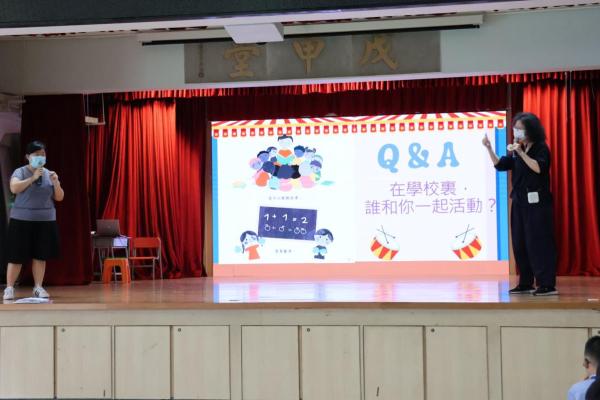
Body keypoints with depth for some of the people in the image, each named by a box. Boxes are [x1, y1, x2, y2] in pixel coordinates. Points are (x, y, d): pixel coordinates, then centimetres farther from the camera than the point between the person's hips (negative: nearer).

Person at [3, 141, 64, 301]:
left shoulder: (49, 174, 9)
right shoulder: (20, 172, -2)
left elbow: (59, 197, 7)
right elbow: (14, 188, -21)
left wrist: (56, 183, -11)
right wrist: (33, 177, -22)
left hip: (45, 221, 3)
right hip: (22, 220, -3)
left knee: (41, 255, 4)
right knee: (17, 256, -2)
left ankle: (38, 287, 12)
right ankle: (9, 288, 5)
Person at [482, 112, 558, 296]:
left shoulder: (541, 148, -6)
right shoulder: (517, 150, 13)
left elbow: (539, 168, -21)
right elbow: (500, 165, 11)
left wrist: (521, 152, -22)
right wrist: (489, 148, 0)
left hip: (536, 202, -7)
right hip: (520, 202, 7)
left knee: (538, 242, -9)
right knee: (520, 243, 8)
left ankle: (548, 285, -6)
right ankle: (525, 283, 15)